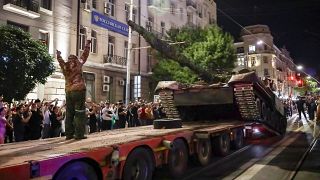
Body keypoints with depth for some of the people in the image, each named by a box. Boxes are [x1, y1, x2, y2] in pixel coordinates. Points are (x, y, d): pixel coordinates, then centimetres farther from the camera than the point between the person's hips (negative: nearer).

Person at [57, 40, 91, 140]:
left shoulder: (65, 67, 10)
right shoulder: (77, 64, 2)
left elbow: (60, 60, 25)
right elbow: (84, 55, 8)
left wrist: (58, 55, 43)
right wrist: (87, 44, 19)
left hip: (68, 92, 6)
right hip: (79, 91, -5)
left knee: (69, 114, 9)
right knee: (80, 113, -5)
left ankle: (69, 134, 12)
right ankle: (79, 134, -8)